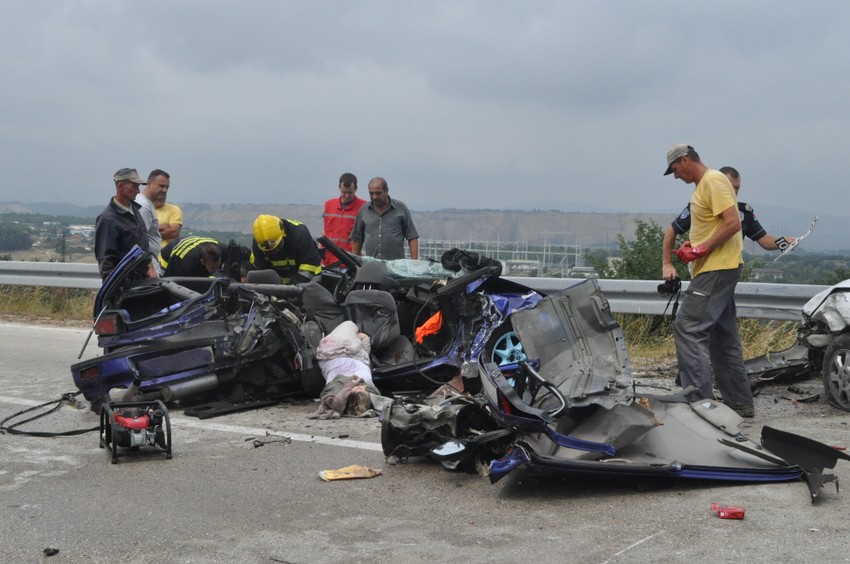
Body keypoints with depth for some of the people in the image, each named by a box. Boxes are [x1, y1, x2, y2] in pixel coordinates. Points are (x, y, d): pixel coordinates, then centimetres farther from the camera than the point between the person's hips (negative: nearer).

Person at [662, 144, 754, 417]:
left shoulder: (714, 180, -11)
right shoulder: (702, 185, 19)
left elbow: (733, 223, -20)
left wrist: (702, 250, -19)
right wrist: (692, 245, 9)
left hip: (717, 268, -11)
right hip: (715, 269, 11)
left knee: (688, 328, -15)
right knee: (723, 337, 14)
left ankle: (699, 399, -16)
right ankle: (740, 402, 21)